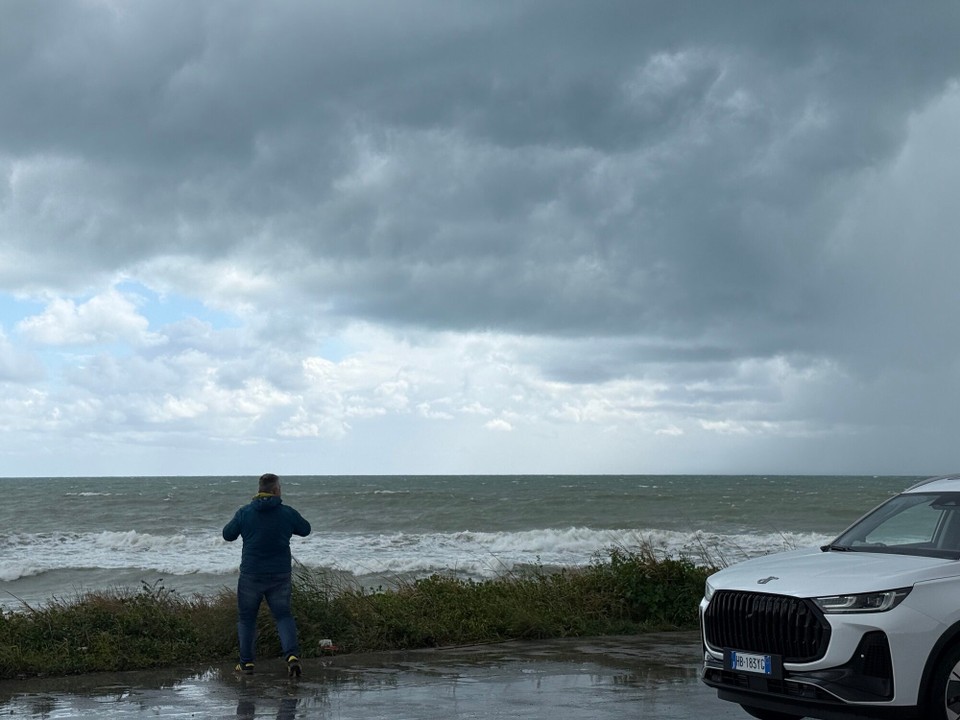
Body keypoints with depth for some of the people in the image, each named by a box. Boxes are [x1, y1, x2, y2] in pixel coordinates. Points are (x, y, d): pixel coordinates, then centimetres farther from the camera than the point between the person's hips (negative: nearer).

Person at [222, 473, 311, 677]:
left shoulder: (244, 513, -6)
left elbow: (228, 535, 5)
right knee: (283, 615, 10)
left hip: (251, 574, -1)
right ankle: (292, 654, -10)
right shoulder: (287, 513, -4)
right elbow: (305, 529, 12)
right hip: (280, 575, 1)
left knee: (246, 617, 13)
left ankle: (246, 662, 12)